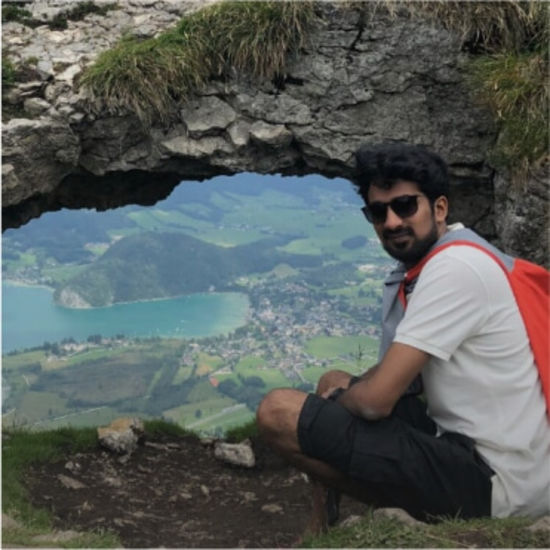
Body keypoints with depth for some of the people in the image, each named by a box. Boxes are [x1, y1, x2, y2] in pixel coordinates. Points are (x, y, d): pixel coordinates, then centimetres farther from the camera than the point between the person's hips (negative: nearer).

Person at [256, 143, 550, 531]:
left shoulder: (454, 267, -19)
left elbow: (375, 400, -21)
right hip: (467, 442, 10)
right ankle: (320, 536, 22)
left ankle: (410, 516, 1)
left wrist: (340, 397, 1)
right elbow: (399, 376, 22)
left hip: (489, 479, -10)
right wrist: (342, 389, 4)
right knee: (334, 381, 24)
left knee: (279, 411, -15)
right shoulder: (429, 264, 11)